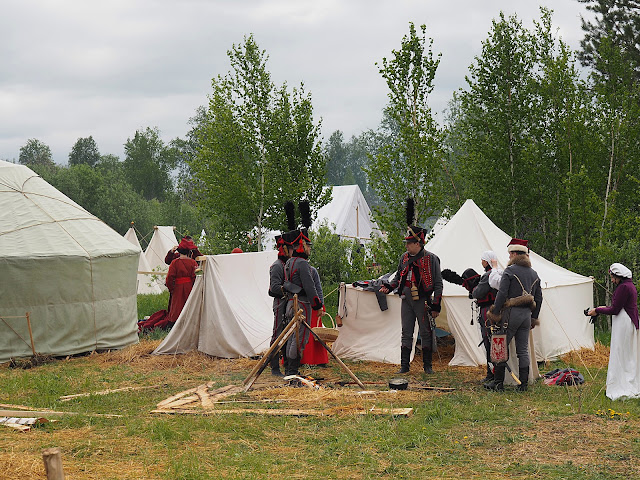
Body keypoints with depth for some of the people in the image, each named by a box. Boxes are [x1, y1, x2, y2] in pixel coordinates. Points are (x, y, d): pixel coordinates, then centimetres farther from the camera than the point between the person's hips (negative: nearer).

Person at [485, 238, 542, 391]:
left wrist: (495, 314, -8)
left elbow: (502, 294, -13)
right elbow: (539, 298, 16)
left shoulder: (509, 271, -7)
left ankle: (498, 382, 1)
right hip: (527, 314, 6)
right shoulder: (534, 274, 14)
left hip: (511, 313, -6)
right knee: (523, 349, 8)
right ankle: (523, 383, 7)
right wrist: (534, 318, 21)